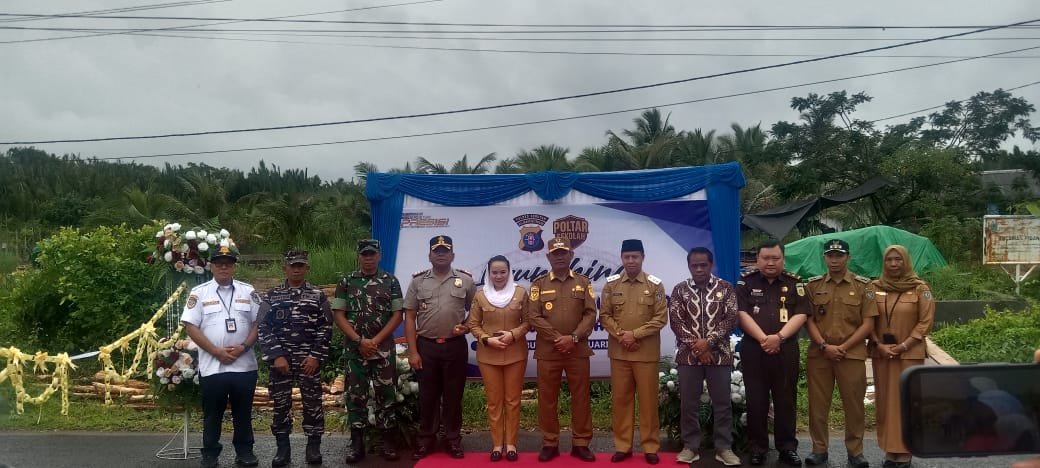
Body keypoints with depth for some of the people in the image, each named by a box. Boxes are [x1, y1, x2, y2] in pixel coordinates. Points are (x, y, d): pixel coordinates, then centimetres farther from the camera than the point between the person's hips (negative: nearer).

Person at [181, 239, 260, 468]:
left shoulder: (248, 292, 6)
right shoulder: (199, 293, 0)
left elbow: (258, 323, 5)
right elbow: (190, 326, -5)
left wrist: (243, 347, -11)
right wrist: (217, 351, -12)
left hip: (244, 365, 2)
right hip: (212, 366, -1)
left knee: (243, 412, 10)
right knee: (212, 413, 8)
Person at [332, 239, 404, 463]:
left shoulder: (391, 281, 3)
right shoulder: (346, 282, 4)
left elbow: (397, 315, 0)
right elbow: (338, 315, 0)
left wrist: (376, 341, -9)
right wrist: (359, 340, -11)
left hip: (384, 348, 0)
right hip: (354, 349, 1)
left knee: (386, 393, 3)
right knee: (356, 394, 4)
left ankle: (388, 440, 12)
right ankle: (356, 442, 12)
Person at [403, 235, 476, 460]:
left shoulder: (465, 280, 2)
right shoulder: (418, 281, 3)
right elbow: (409, 317, 2)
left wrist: (466, 326, -9)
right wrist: (412, 351, -3)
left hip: (455, 346, 0)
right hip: (426, 346, 1)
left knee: (453, 394, 7)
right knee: (427, 395, 8)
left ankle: (453, 440, 18)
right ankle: (425, 439, 19)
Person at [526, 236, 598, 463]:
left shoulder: (584, 282, 7)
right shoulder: (538, 284, 4)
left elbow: (590, 314, -1)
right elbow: (533, 316, -5)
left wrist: (573, 338, -13)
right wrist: (557, 338, -12)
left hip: (578, 350, 1)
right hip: (547, 351, -1)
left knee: (581, 398, 5)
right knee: (547, 398, 4)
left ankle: (581, 443, 15)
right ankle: (550, 443, 16)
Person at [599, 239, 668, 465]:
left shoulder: (655, 284, -2)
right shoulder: (611, 284, 4)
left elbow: (661, 317, -6)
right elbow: (604, 315, 3)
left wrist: (635, 334, -14)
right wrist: (621, 335, -12)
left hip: (647, 352, -2)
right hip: (618, 352, 2)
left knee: (648, 399, 3)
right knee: (620, 399, 7)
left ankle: (650, 447, 14)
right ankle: (622, 446, 16)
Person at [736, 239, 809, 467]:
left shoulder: (794, 283, 6)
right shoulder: (746, 282, 4)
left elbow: (800, 315, -2)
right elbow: (742, 314, -5)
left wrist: (779, 337, -15)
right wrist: (763, 339, -15)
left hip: (786, 350, 1)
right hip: (754, 349, -1)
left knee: (785, 400, 6)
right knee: (756, 400, 4)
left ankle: (787, 447, 15)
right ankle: (757, 447, 12)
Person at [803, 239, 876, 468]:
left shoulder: (862, 285, 1)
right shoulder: (813, 285, 6)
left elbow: (868, 323, -2)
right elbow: (808, 320, 4)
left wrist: (843, 347, -10)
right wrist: (824, 346, -10)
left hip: (852, 354, -1)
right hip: (818, 354, 2)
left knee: (853, 404, 3)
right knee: (818, 403, 5)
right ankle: (819, 449, 16)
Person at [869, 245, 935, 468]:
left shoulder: (920, 288, -2)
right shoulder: (874, 288, 5)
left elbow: (926, 321, -4)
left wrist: (904, 346, -11)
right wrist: (879, 345, -7)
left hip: (910, 354, -3)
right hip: (881, 354, 3)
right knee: (885, 401, 6)